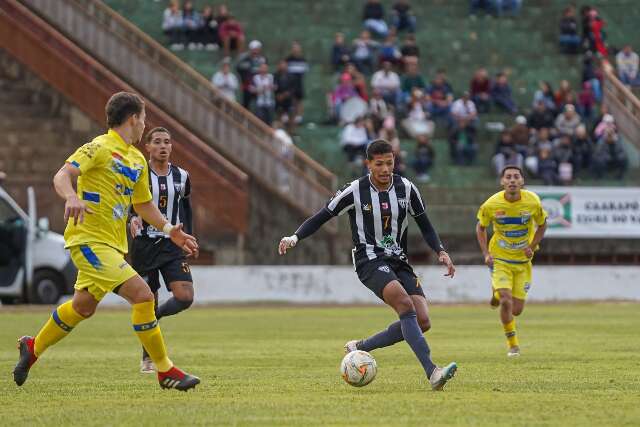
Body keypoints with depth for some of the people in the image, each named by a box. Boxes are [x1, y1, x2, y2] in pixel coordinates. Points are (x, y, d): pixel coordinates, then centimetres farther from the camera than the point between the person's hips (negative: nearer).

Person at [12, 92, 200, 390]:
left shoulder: (138, 160, 16)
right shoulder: (100, 148, -10)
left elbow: (143, 204, 27)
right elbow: (61, 176, -20)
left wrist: (169, 230, 15)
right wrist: (72, 197, -41)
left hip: (113, 243, 10)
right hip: (90, 239, -10)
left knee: (83, 307, 19)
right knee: (142, 294, -18)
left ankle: (33, 348, 40)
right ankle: (165, 371, -13)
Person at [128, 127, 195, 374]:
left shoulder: (181, 177, 7)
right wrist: (132, 220, -22)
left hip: (172, 245, 3)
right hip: (144, 244, -3)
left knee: (185, 297, -14)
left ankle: (155, 316, 18)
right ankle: (148, 358, 16)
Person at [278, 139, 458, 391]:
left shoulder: (406, 189, 3)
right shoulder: (355, 191, -7)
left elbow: (424, 225, 15)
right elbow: (321, 217, 0)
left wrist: (441, 252, 0)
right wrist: (295, 237, -16)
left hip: (398, 261, 5)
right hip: (369, 260, -5)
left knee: (422, 321, -11)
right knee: (406, 305, -30)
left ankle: (360, 348, 8)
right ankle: (432, 372, -38)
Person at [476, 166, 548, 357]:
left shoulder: (533, 202, -13)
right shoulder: (491, 204, -15)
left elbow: (542, 225, 5)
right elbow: (480, 227, 3)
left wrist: (532, 246, -9)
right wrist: (486, 253, -8)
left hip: (523, 260, 2)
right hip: (499, 259, -2)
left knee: (516, 310, 2)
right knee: (506, 302, -19)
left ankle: (498, 293, 38)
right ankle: (512, 343, 3)